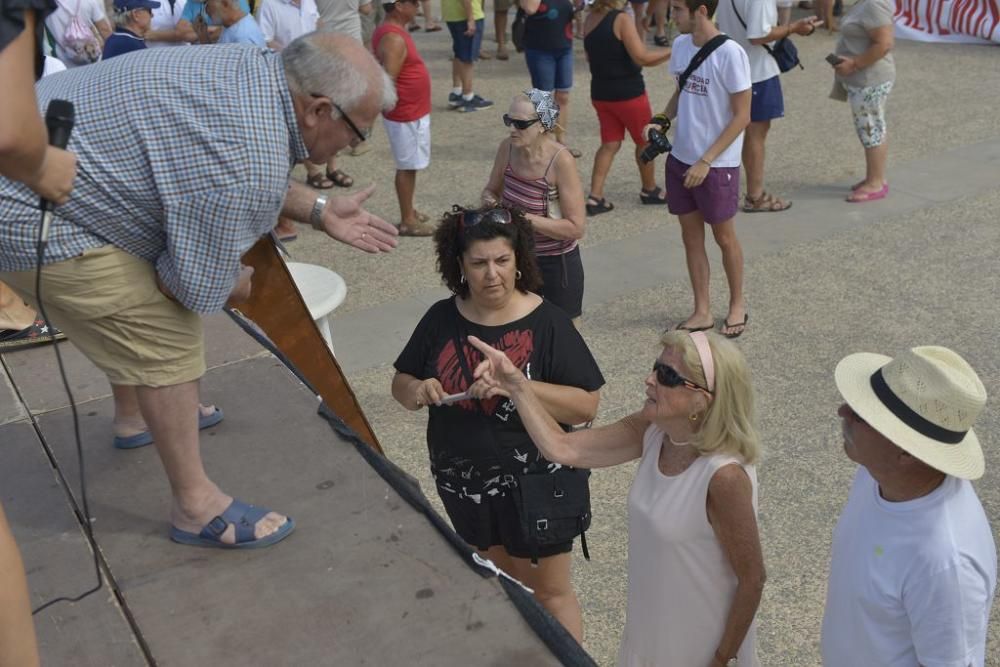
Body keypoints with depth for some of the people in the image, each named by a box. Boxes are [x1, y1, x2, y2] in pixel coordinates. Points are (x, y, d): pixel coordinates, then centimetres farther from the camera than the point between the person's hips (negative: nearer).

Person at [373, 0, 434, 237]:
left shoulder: (393, 30, 8)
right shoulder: (394, 38, -24)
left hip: (412, 113, 10)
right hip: (407, 115, -10)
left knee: (409, 166, 18)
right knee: (407, 167, 0)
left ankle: (409, 212, 29)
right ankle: (407, 221, 9)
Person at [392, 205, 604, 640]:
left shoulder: (546, 323, -16)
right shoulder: (441, 319, -4)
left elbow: (586, 406, -19)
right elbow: (401, 385, 6)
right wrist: (418, 391, -17)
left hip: (533, 486, -4)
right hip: (463, 485, 5)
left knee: (550, 591, 11)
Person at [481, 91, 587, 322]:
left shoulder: (561, 161, -23)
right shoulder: (507, 148, -7)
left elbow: (576, 227, -24)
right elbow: (492, 190, 10)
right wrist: (489, 200, -13)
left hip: (556, 265, -5)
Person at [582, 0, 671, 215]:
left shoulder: (590, 19, 4)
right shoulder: (621, 19, -19)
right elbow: (641, 56, -22)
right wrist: (671, 51, -15)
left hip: (600, 92, 7)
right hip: (628, 92, -6)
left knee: (610, 144, 11)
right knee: (645, 141, 14)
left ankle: (595, 197, 2)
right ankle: (649, 190, 29)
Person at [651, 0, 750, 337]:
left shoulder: (730, 53, -18)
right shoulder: (681, 45, 2)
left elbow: (741, 116, -15)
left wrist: (706, 161, -18)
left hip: (717, 164, -6)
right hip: (680, 158, 6)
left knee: (724, 236, 10)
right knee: (691, 235, 11)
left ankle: (737, 304, 30)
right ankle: (702, 311, 23)